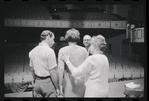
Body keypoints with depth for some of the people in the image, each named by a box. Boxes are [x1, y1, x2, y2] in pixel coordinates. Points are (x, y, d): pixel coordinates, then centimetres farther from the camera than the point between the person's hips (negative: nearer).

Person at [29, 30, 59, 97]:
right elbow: (52, 72, -16)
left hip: (37, 82, 7)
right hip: (47, 82, -6)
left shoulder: (32, 51, 5)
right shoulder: (49, 51, -15)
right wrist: (57, 87, -8)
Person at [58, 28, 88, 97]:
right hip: (82, 81, 3)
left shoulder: (62, 51, -7)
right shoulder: (84, 50, 1)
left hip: (70, 82, -2)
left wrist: (60, 84, -5)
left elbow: (61, 68, -11)